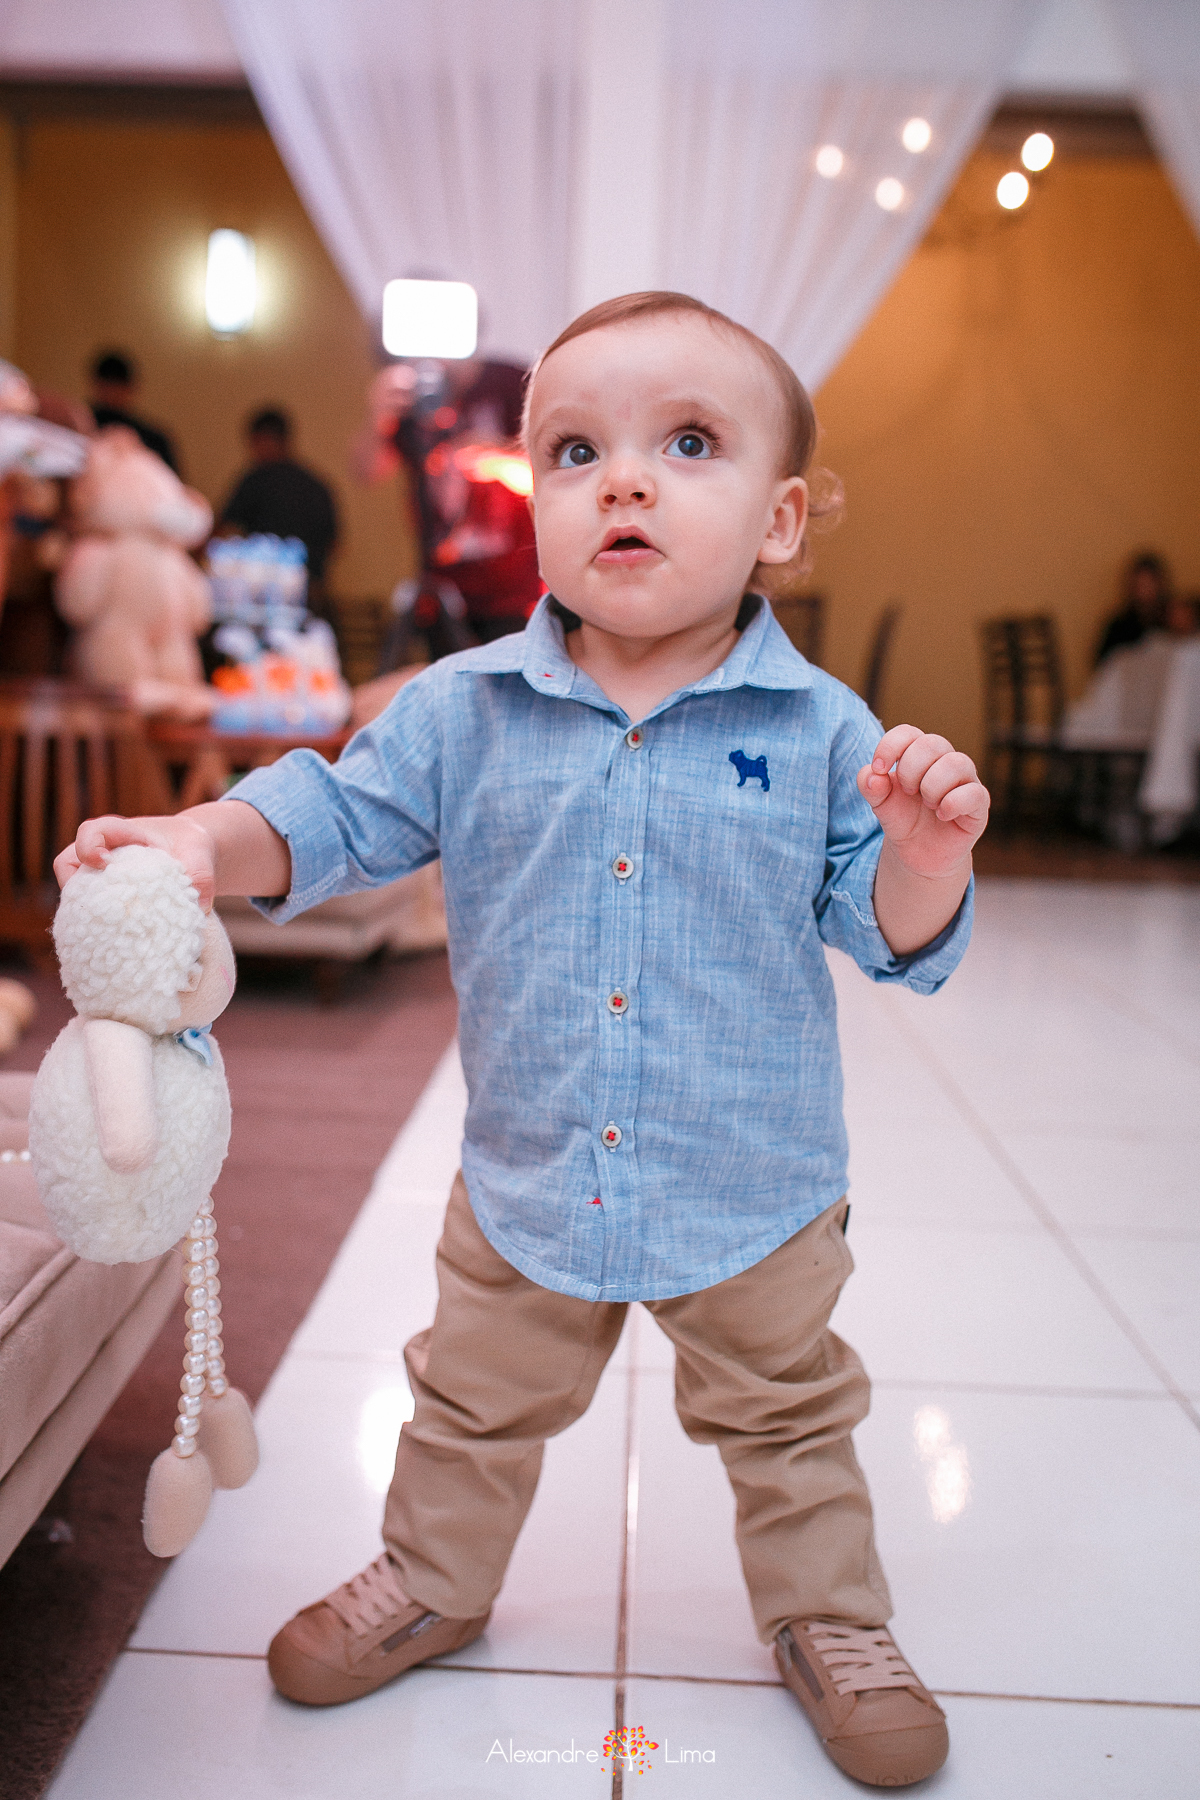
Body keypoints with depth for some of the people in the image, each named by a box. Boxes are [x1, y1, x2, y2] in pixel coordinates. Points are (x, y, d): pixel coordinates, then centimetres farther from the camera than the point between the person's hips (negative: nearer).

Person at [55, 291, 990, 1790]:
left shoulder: (820, 732, -12)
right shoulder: (463, 709, -9)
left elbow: (892, 935, -8)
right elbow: (337, 812, -4)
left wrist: (926, 850, -29)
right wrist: (203, 840, -22)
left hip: (753, 1195, -1)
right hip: (529, 1181, 2)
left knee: (788, 1420, 20)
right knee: (473, 1407, 23)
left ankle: (828, 1619, 45)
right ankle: (431, 1582, 50)